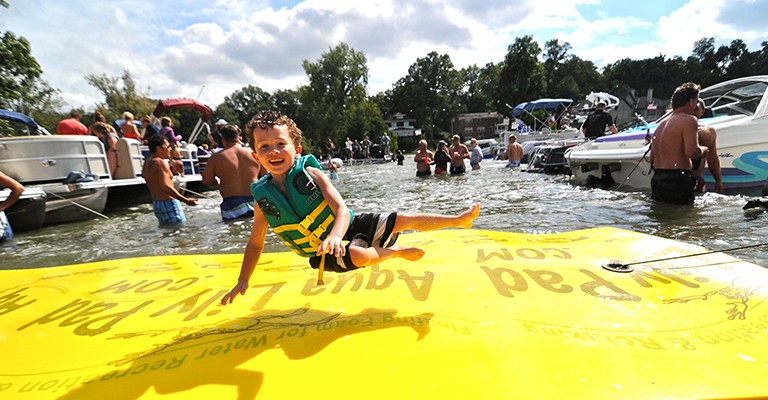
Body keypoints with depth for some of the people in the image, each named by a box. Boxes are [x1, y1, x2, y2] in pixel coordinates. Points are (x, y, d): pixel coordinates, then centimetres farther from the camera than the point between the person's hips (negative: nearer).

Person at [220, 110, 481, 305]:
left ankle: (459, 219, 10)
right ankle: (397, 252, -1)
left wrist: (335, 235, -44)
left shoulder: (310, 172, -15)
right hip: (323, 255, 0)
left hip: (348, 227, 0)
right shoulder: (263, 197, -8)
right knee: (358, 255, -33)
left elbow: (342, 209, -24)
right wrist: (242, 282, 2)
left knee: (404, 220, -7)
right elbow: (255, 243, 5)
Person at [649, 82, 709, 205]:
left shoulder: (661, 124, 18)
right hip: (677, 181, -8)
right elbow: (691, 151, -18)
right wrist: (703, 150, 2)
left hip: (656, 180, 8)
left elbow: (652, 160, 19)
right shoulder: (689, 120, -6)